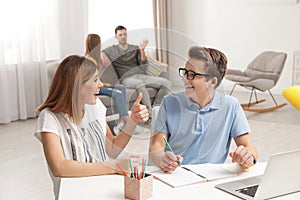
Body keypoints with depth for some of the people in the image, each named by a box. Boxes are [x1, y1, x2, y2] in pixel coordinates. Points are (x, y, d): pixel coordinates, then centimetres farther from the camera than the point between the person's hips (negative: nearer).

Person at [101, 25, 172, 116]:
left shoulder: (135, 48, 22)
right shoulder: (112, 50, 18)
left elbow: (143, 64, 10)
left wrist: (142, 50, -6)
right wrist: (104, 57, -6)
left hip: (141, 75, 4)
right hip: (127, 78, -4)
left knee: (166, 83, -20)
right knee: (140, 84, -42)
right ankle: (150, 111, -37)